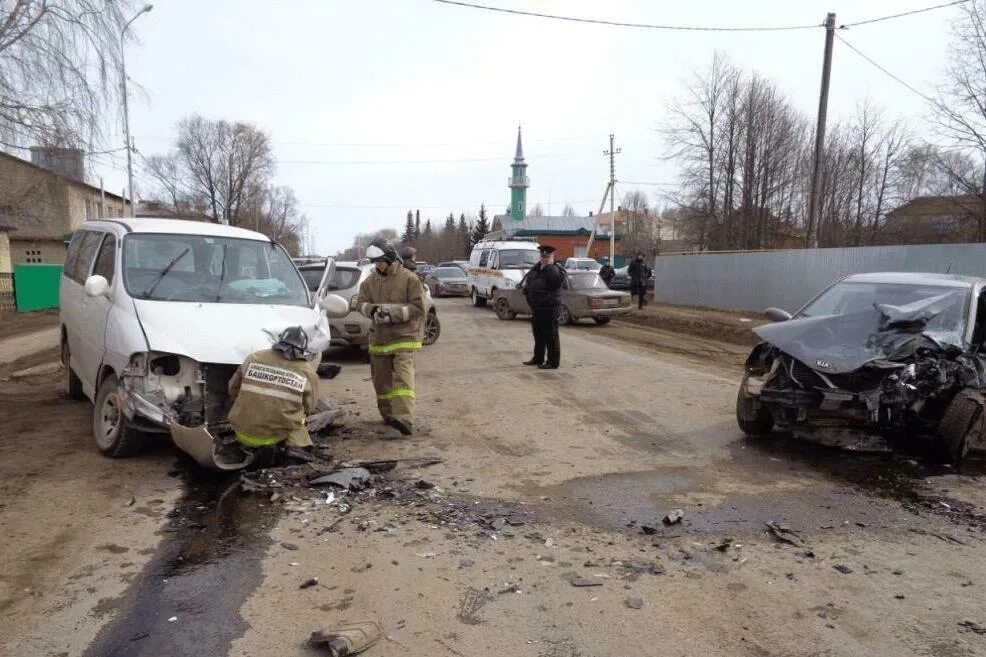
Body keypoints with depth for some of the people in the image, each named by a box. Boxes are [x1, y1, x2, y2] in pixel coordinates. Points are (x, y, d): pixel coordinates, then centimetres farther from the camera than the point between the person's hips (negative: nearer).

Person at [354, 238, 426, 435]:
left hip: (404, 335, -5)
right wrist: (373, 310, -16)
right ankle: (388, 413, 27)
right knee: (381, 378, 12)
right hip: (379, 336, 6)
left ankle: (405, 418, -27)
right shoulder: (370, 281, 8)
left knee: (403, 375, -18)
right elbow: (360, 302, 8)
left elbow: (418, 307, -10)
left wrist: (393, 312, -21)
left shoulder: (409, 278, -7)